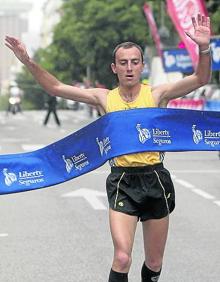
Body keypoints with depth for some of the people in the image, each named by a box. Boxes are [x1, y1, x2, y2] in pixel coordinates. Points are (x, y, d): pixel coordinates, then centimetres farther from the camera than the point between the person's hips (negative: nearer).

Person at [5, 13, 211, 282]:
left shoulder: (157, 94, -2)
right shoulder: (104, 98, 2)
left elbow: (200, 79, -12)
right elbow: (56, 88, 3)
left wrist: (204, 48, -30)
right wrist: (29, 62, -8)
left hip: (155, 179, 1)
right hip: (122, 182, -1)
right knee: (122, 258, -16)